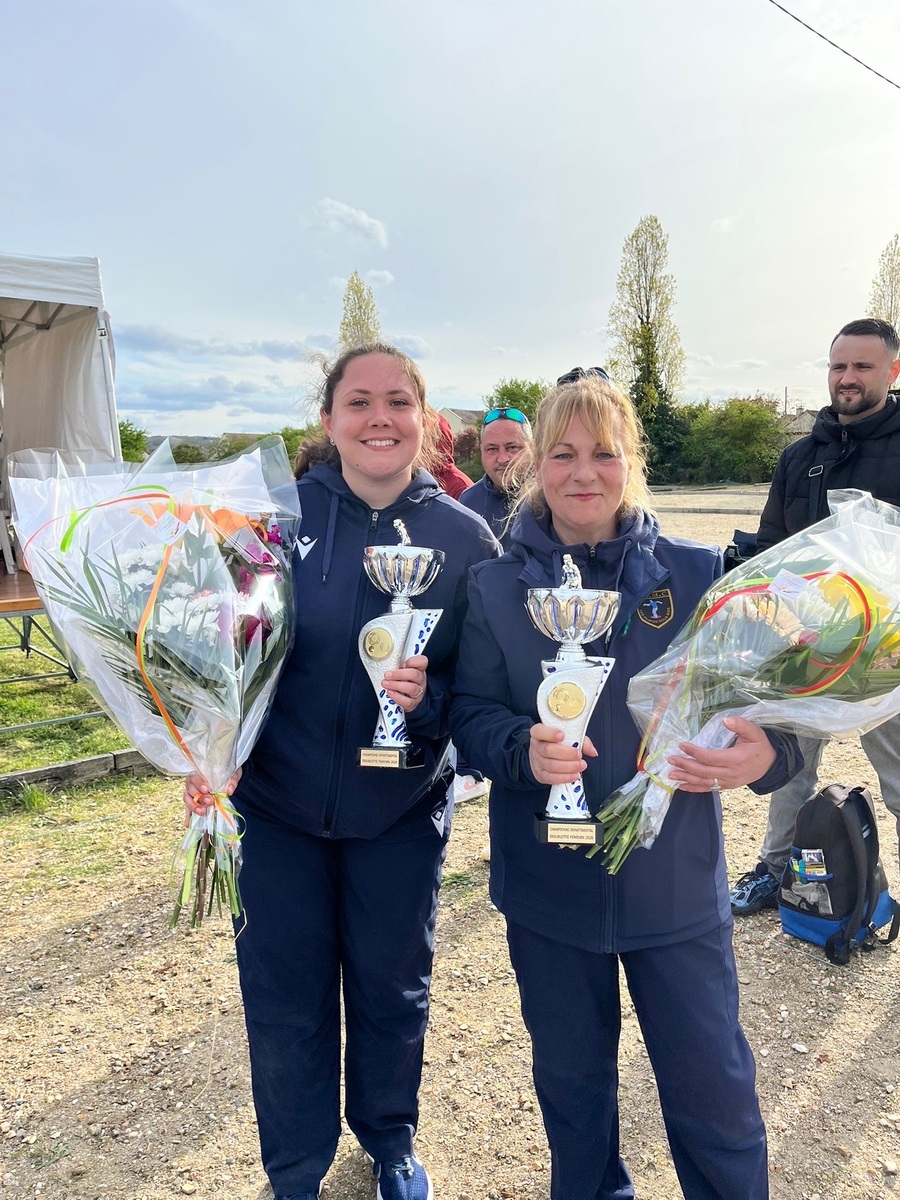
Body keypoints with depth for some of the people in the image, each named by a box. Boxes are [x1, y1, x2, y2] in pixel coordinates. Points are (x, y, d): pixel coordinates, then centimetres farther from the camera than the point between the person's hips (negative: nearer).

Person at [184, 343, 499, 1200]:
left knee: (391, 990, 18)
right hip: (276, 803, 0)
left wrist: (431, 697, -26)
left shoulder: (464, 537, -9)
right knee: (285, 1000, 13)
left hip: (401, 812, 0)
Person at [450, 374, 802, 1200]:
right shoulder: (497, 586, -3)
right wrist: (524, 748, -25)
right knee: (571, 1078, 21)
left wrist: (767, 752, -26)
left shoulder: (696, 573, -5)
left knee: (714, 1089, 12)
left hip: (677, 882, -1)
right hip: (547, 884, 1)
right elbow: (469, 713, -5)